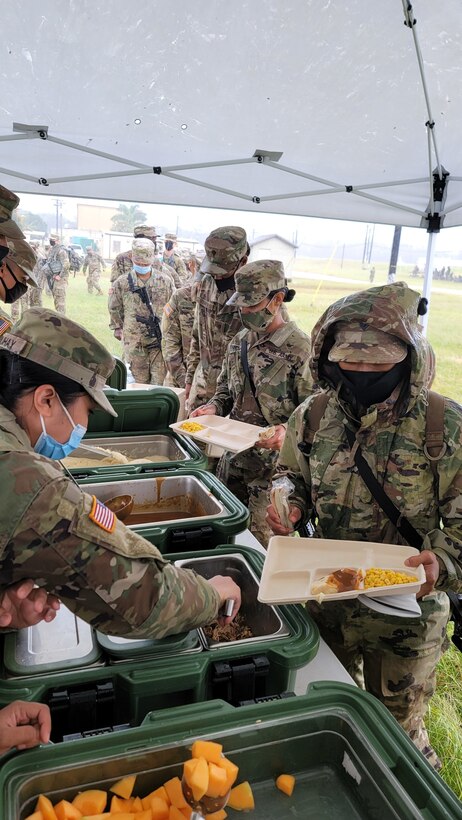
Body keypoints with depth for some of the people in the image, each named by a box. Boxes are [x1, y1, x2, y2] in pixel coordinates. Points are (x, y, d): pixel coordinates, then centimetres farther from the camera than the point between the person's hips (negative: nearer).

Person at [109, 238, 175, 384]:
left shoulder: (165, 281, 2)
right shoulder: (122, 283, 1)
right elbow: (114, 308, 13)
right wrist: (117, 327, 15)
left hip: (160, 340, 0)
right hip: (134, 341, 0)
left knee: (160, 380, -2)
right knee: (141, 380, 7)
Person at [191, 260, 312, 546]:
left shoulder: (301, 349, -15)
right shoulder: (239, 342, 8)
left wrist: (288, 430, -32)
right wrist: (213, 407, 0)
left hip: (276, 461, -7)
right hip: (235, 455, 7)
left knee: (262, 537, 1)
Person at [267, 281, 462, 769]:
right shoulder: (312, 416, -8)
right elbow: (292, 476, 8)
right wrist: (290, 505, -12)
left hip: (407, 616, -3)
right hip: (326, 600, 4)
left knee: (397, 730, 20)